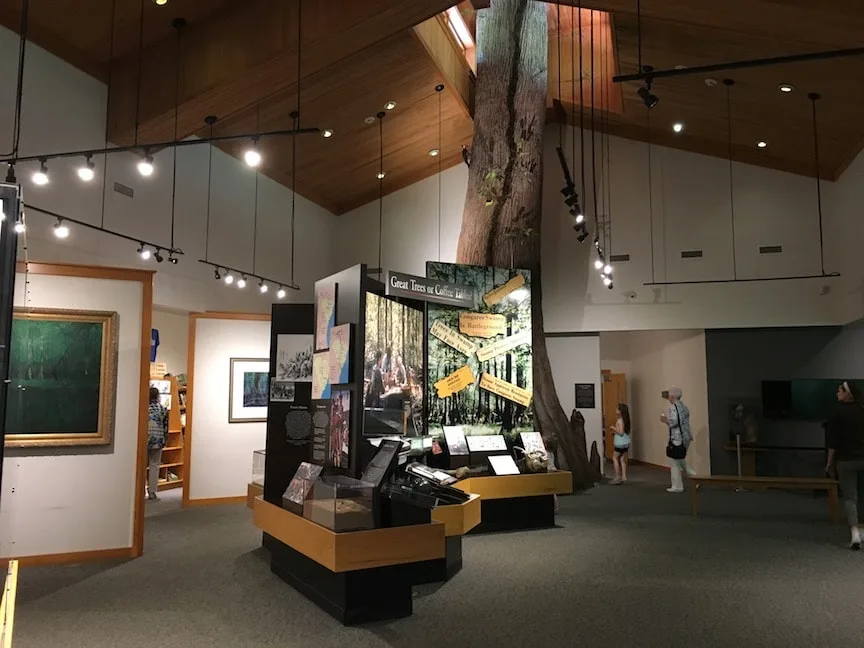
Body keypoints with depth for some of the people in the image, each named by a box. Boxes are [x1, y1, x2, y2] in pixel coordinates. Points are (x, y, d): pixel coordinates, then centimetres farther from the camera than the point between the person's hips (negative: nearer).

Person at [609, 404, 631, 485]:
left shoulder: (620, 420, -18)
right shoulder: (625, 420, 8)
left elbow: (621, 432, -24)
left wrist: (613, 428, -13)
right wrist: (615, 429, 15)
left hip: (620, 444, -8)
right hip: (626, 443, 8)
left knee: (615, 458, 2)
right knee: (622, 459, 12)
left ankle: (618, 477, 2)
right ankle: (624, 476, 12)